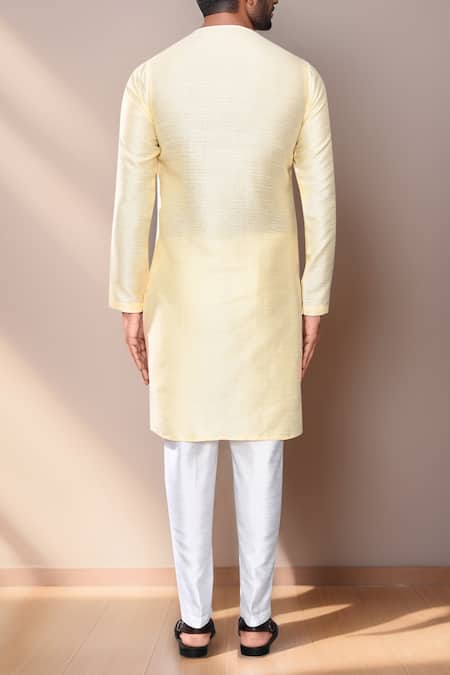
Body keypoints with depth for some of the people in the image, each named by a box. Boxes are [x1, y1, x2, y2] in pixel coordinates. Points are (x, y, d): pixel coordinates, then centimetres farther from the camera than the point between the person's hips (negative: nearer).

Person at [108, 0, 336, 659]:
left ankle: (195, 620, 21)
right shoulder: (301, 77, -4)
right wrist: (314, 305, 4)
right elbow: (322, 205, -5)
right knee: (261, 457, 10)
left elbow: (132, 204, -7)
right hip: (266, 298, 0)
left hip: (183, 298, 0)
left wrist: (131, 305, 2)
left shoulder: (149, 78, -5)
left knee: (188, 456, 10)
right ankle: (256, 618, 22)